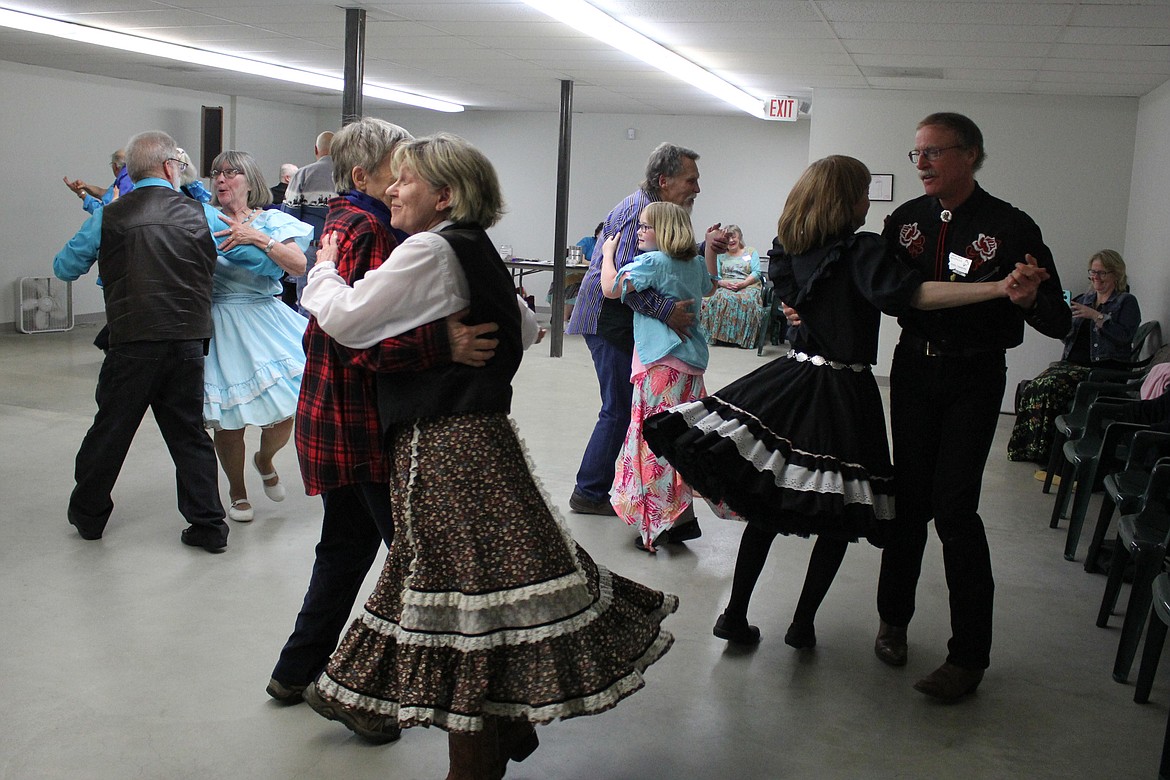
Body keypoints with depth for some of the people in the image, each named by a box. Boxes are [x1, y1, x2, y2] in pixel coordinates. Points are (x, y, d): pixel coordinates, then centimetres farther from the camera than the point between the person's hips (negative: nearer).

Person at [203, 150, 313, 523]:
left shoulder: (273, 221, 4)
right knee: (228, 420, 0)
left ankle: (265, 460, 31)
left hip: (266, 319, 0)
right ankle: (237, 491, 25)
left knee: (284, 411, -4)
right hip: (221, 324, 0)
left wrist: (259, 238, -21)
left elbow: (299, 265, -11)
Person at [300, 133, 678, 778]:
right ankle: (510, 725, 30)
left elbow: (346, 320, -16)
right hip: (480, 430, 9)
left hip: (444, 446, -9)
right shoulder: (477, 251, 15)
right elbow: (522, 332, 28)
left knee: (460, 588, -2)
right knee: (487, 576, 17)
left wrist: (322, 270, 1)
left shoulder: (429, 251, -13)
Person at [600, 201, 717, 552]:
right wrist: (711, 250, 37)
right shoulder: (695, 263, 15)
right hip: (693, 362, 9)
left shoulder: (652, 261, -11)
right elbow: (709, 287, 36)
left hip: (663, 363, -9)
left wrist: (608, 253, 0)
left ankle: (663, 523, -4)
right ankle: (683, 518, 17)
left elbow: (611, 287, -16)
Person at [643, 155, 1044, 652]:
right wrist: (998, 288, -31)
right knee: (840, 514, 10)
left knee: (767, 502, 13)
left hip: (792, 381, 6)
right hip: (845, 394, -5)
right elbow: (910, 294, -26)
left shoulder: (790, 252, 6)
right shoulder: (862, 250, -13)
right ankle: (803, 624, 16)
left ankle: (735, 615, 14)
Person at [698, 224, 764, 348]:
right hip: (726, 287, 1)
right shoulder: (720, 255, 23)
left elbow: (756, 273, 5)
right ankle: (721, 335, -36)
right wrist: (723, 282, -12)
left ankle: (744, 337, -35)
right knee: (722, 298, -36)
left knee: (746, 299, -38)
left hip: (748, 286, -1)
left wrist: (743, 283, -13)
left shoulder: (751, 252, 18)